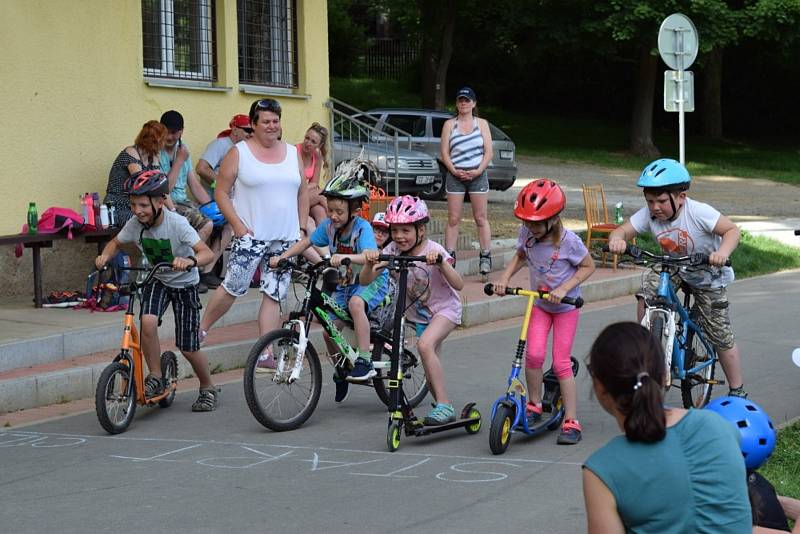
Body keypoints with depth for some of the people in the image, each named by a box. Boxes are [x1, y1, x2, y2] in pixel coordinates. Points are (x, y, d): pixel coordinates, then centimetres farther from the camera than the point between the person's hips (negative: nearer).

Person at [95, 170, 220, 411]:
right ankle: (155, 377, -7)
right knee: (147, 322, -27)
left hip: (184, 284, -3)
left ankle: (208, 389, 26)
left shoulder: (176, 223, -28)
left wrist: (190, 261, -57)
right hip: (157, 281, 3)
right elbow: (116, 242, 3)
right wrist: (105, 255, -19)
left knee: (188, 348, -1)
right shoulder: (135, 224, -16)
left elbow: (207, 253, -36)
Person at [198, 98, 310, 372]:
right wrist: (238, 225, -10)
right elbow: (221, 192, -2)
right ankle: (201, 329, 11)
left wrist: (302, 228, 8)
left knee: (274, 294, 2)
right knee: (234, 287, -9)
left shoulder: (293, 153, 12)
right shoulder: (239, 152, -1)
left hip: (285, 238, 4)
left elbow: (303, 193, 17)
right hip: (251, 235, -4)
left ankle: (265, 353, 3)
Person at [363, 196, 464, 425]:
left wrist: (440, 262, -45)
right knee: (431, 369, 9)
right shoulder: (393, 250, -10)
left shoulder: (433, 250, -22)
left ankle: (444, 406, -28)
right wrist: (370, 263, -33)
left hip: (444, 309, -6)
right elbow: (365, 281, -13)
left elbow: (458, 284, -30)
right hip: (419, 312, 6)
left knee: (425, 345, -31)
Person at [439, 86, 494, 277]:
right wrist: (454, 170, -11)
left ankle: (485, 257, 4)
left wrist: (478, 171, -10)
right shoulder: (449, 124, 7)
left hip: (477, 175, 0)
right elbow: (444, 152, 3)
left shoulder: (481, 123, 8)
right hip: (455, 175, 0)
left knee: (481, 218, 1)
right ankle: (449, 257, 3)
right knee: (453, 219, 0)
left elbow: (489, 152, 2)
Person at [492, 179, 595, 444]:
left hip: (565, 306, -4)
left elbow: (588, 266, -11)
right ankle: (534, 405, 7)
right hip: (538, 304, 4)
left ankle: (571, 422, 2)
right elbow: (520, 256, 9)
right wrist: (504, 278, -7)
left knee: (561, 363, -6)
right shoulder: (527, 233, -11)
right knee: (534, 353, -15)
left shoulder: (569, 241, -23)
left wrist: (564, 288, -23)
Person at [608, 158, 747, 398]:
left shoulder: (698, 212, -33)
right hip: (672, 268, 4)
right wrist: (616, 240, -47)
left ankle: (737, 391, 16)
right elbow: (623, 230, -22)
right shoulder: (648, 214, -21)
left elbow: (732, 230, -32)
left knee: (721, 337, 0)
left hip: (706, 276, -4)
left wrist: (723, 252, -52)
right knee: (645, 296, -23)